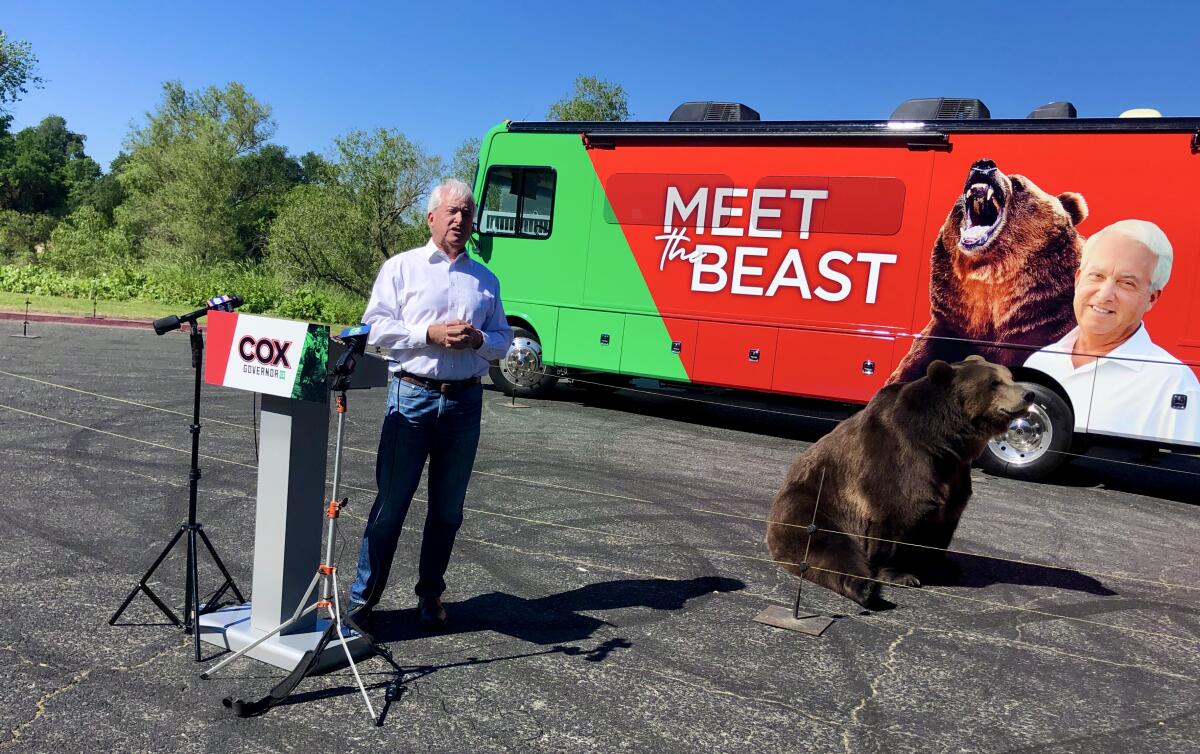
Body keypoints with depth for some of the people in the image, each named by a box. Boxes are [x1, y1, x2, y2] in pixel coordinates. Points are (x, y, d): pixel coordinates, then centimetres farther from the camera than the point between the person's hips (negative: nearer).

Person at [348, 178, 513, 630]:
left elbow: (503, 340, 15)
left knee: (448, 508, 10)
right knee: (391, 502, -1)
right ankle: (363, 598, 12)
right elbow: (376, 328, -3)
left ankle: (430, 596, 25)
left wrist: (477, 339, -7)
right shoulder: (401, 268, 5)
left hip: (465, 401, 4)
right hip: (412, 395, -3)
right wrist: (430, 334, -14)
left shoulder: (485, 279, 15)